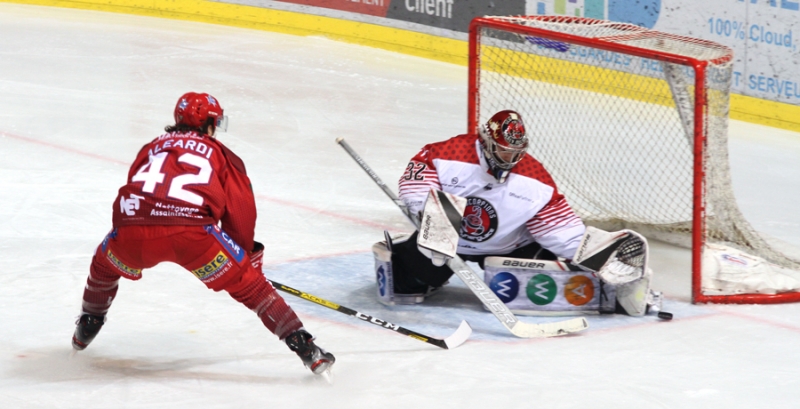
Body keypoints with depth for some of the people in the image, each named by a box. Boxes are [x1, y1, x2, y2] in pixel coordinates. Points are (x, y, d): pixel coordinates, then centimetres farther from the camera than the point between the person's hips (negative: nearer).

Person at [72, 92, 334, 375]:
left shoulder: (153, 148, 34)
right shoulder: (220, 155, 26)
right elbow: (240, 211, 18)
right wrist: (246, 254, 32)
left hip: (133, 232, 3)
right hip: (192, 234, -3)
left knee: (106, 262, 36)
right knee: (247, 284, 9)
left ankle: (86, 330, 47)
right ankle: (303, 345, 1)